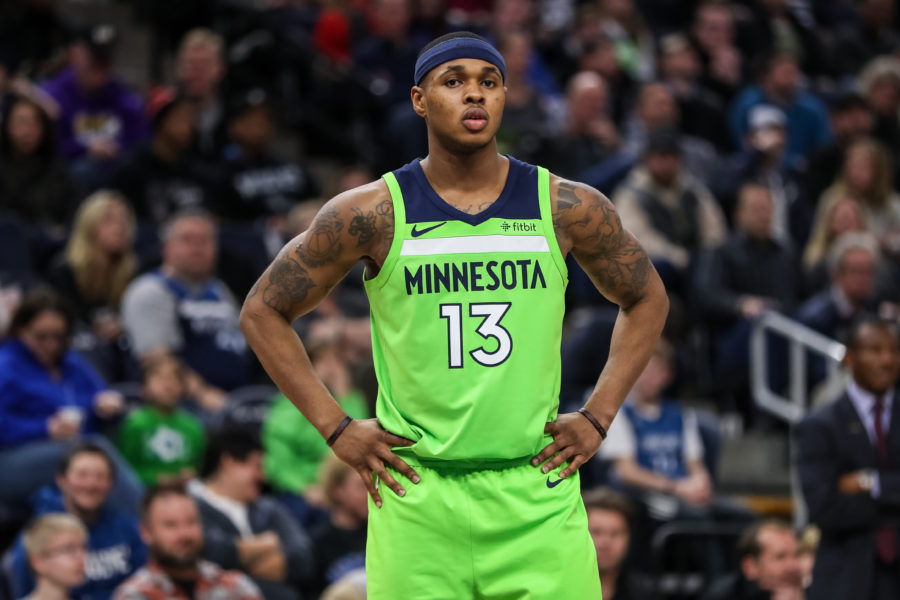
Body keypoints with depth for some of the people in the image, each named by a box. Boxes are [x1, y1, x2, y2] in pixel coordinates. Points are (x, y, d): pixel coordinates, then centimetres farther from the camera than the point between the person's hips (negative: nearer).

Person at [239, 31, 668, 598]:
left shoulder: (566, 208, 3)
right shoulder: (372, 214, -1)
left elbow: (647, 300, 19)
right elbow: (263, 310, 7)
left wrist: (597, 418, 8)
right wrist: (336, 428, 0)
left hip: (538, 496, 1)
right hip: (417, 499, -1)